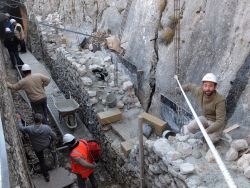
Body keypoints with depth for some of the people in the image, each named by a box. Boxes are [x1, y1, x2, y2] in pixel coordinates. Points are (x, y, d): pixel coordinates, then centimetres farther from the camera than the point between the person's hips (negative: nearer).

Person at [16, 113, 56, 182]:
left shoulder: (29, 129, -29)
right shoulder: (47, 128, -30)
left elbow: (21, 128, -7)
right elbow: (54, 137, -16)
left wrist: (19, 119, 7)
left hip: (37, 148, 0)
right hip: (46, 145, 0)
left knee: (41, 161, 21)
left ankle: (46, 176, 34)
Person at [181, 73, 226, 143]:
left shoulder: (220, 100, -31)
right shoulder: (199, 91, -17)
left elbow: (220, 122, -32)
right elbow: (190, 86, 7)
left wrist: (205, 132, -41)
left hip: (217, 123, -3)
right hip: (205, 119, 3)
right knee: (189, 128, -27)